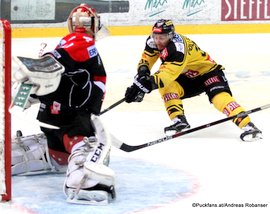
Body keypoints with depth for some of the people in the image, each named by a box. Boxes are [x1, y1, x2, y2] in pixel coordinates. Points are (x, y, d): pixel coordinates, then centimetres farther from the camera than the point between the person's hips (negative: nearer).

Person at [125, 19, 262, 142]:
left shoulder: (178, 47, -36)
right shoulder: (154, 41, -11)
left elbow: (167, 73, -46)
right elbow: (146, 59, 1)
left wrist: (148, 84, -56)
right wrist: (142, 73, -20)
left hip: (208, 71, -8)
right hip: (188, 77, 8)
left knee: (220, 96, -31)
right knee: (166, 86, -19)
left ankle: (247, 126, -40)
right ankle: (180, 121, -18)